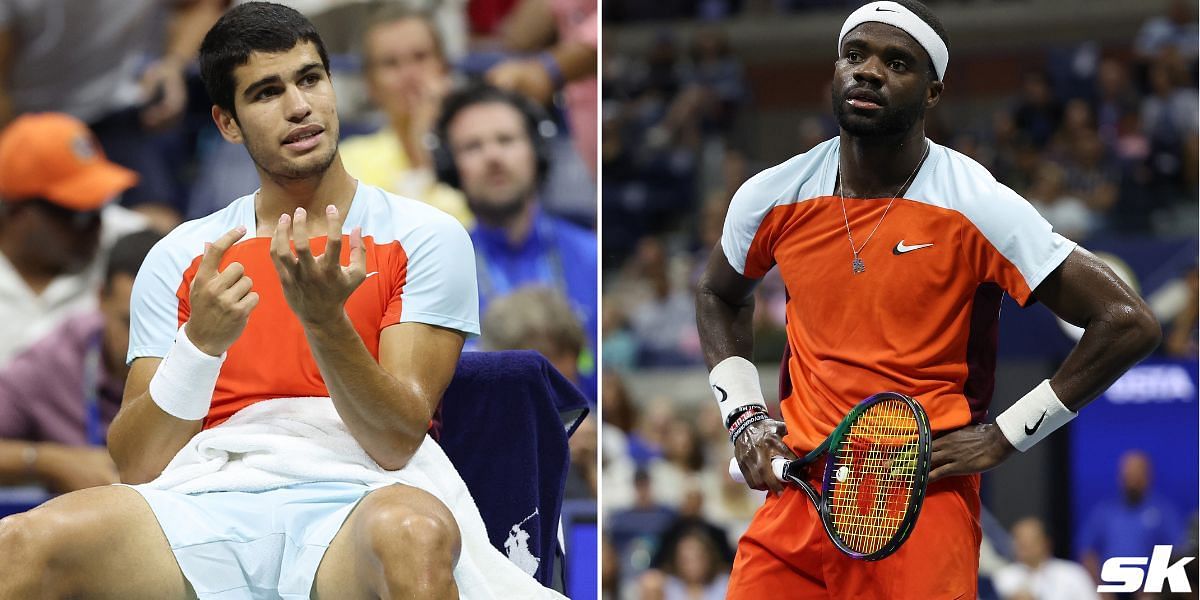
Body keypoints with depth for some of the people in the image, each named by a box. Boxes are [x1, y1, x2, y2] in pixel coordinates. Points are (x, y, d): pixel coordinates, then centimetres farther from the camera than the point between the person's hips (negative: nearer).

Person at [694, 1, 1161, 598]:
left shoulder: (975, 206, -11)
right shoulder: (771, 197, 2)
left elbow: (1127, 323, -10)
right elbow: (718, 295, 25)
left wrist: (1003, 436, -9)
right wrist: (742, 414, 10)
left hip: (925, 500, -4)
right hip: (795, 498, 4)